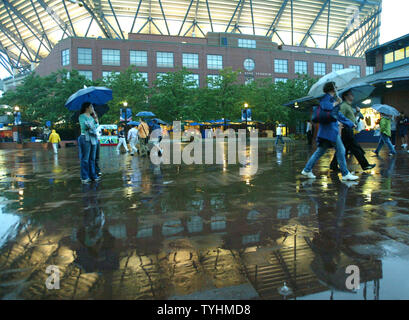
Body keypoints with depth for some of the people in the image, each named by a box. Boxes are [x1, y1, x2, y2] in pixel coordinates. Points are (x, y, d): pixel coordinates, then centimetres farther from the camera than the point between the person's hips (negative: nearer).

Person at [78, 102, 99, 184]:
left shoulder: (92, 117, 18)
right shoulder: (82, 116, -3)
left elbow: (96, 126, 12)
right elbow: (83, 127, -14)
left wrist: (96, 119, 3)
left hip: (93, 138, 7)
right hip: (85, 138, -7)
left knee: (92, 158, 9)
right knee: (85, 159, -4)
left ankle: (93, 175, 15)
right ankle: (84, 177, 1)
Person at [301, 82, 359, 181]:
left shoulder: (332, 99, 23)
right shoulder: (325, 98, -5)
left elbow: (339, 115, 30)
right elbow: (325, 106, -30)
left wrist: (351, 123, 33)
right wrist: (336, 103, -13)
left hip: (332, 129, 10)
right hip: (329, 129, -10)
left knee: (320, 151, 11)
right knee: (340, 150, -5)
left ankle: (307, 170, 14)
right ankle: (345, 174, 3)